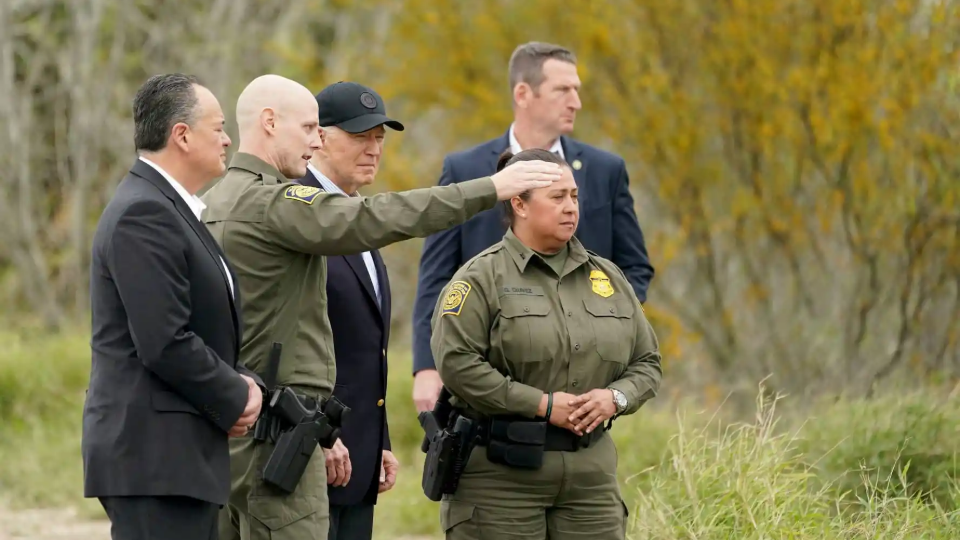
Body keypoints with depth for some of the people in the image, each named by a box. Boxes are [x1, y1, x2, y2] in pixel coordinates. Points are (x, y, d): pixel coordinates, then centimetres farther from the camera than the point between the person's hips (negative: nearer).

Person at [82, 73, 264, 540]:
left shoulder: (169, 208, 18)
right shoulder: (143, 214, -15)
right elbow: (165, 343, -22)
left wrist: (245, 382, 3)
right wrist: (234, 399, -9)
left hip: (178, 452, 10)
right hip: (154, 455, -10)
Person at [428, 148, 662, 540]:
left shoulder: (606, 277, 14)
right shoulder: (482, 277, -4)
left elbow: (646, 363, 17)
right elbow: (456, 362, -15)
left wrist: (616, 398, -6)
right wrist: (543, 404, -16)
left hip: (590, 474, 5)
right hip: (501, 474, -5)